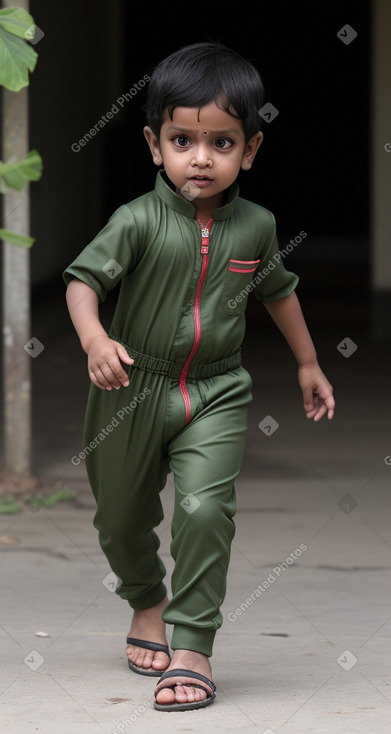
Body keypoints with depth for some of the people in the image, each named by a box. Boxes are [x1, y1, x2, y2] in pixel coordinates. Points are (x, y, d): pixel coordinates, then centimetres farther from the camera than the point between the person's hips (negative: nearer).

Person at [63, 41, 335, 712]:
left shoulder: (255, 227, -3)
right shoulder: (139, 221, -15)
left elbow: (278, 290, 15)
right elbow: (82, 279, -20)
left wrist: (308, 364, 24)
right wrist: (95, 341, -39)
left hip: (216, 394, 0)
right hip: (133, 391, 0)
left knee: (205, 508, -19)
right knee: (122, 515, 16)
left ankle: (193, 646, -10)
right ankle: (147, 602, 45)